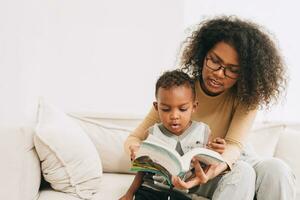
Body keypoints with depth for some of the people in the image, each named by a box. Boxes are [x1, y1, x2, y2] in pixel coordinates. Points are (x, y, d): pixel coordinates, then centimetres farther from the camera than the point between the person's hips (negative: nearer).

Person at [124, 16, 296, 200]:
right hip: (192, 174, -2)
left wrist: (213, 169, -48)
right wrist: (137, 150, -35)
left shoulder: (247, 97, -12)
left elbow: (234, 145, -24)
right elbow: (135, 138, -9)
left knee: (276, 169, -30)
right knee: (241, 172, -34)